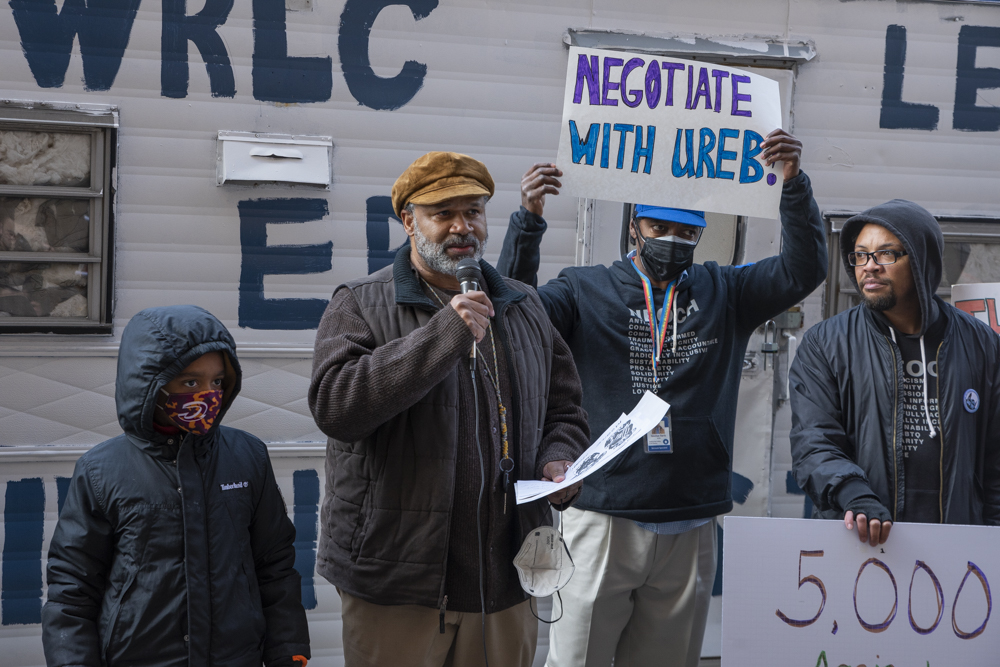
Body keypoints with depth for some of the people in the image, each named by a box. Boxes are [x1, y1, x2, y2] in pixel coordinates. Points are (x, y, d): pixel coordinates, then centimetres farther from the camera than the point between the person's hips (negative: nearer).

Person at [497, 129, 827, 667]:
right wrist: (528, 220, -20)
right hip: (602, 521, -2)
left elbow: (802, 271, 2)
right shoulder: (585, 290, 4)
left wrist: (794, 183, -11)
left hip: (690, 528, 3)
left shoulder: (723, 294, 11)